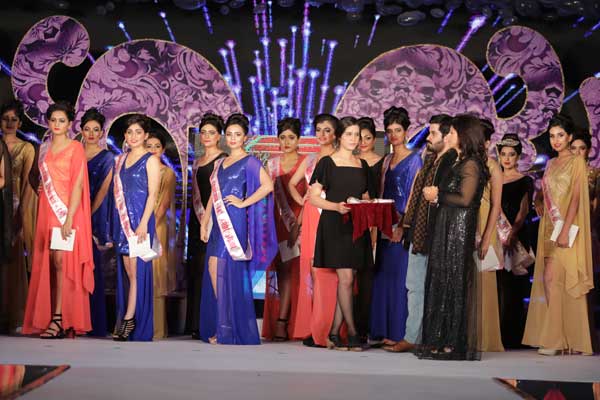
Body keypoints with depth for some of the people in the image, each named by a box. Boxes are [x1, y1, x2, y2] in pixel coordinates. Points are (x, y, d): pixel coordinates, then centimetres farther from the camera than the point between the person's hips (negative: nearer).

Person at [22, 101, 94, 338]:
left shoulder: (75, 148, -3)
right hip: (47, 212, 6)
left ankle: (60, 320, -12)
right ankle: (47, 318, 6)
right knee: (48, 264, 3)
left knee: (62, 262, -12)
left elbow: (78, 185, -10)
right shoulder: (44, 149, 15)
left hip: (67, 212, -6)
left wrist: (69, 218, -17)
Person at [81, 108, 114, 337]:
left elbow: (102, 191, -3)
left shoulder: (107, 158, 3)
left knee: (91, 267, -6)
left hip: (95, 218, -4)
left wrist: (87, 215, -10)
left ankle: (94, 324, -2)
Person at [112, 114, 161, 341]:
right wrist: (118, 221, 12)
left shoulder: (150, 160, -3)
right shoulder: (121, 159, 16)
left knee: (136, 270, -7)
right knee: (125, 270, 6)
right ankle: (126, 319, 9)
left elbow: (153, 194, -9)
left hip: (140, 219, -6)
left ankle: (129, 319, -7)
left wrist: (143, 223, -17)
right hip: (122, 220, 6)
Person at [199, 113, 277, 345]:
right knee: (215, 272, 4)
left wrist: (244, 202, -13)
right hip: (219, 222, 7)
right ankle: (219, 328, 11)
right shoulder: (220, 163, 18)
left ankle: (228, 332, -1)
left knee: (227, 272, -8)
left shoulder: (249, 162, -3)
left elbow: (268, 185, -17)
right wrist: (204, 223, 13)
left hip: (235, 222, -7)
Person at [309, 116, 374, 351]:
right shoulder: (327, 163, 0)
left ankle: (334, 333, 8)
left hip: (356, 227, 5)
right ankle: (352, 332, -3)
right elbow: (314, 197, -3)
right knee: (346, 279, -12)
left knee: (346, 280, 3)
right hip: (334, 226, -5)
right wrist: (336, 206, -18)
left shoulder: (362, 165, 16)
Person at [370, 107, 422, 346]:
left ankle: (399, 333, -3)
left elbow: (414, 196, -10)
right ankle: (383, 331, 12)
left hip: (403, 226, -7)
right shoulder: (387, 161, 17)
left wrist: (402, 225, -18)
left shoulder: (414, 160, -4)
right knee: (382, 276, 7)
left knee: (399, 277, -7)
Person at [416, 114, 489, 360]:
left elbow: (465, 199, -20)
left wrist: (437, 196, -8)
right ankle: (439, 341, 14)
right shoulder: (461, 163, 17)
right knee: (441, 282, 9)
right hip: (447, 228, 9)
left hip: (459, 229, -9)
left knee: (452, 283, -5)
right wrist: (436, 195, 0)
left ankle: (454, 344, 1)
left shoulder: (471, 164, -11)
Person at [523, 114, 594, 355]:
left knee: (551, 278, -14)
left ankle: (555, 338, -10)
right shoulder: (551, 165, 17)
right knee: (550, 280, 3)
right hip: (549, 227, 7)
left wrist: (565, 231, -20)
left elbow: (576, 198, -12)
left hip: (566, 228, -7)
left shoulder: (576, 162, -4)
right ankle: (560, 339, 7)